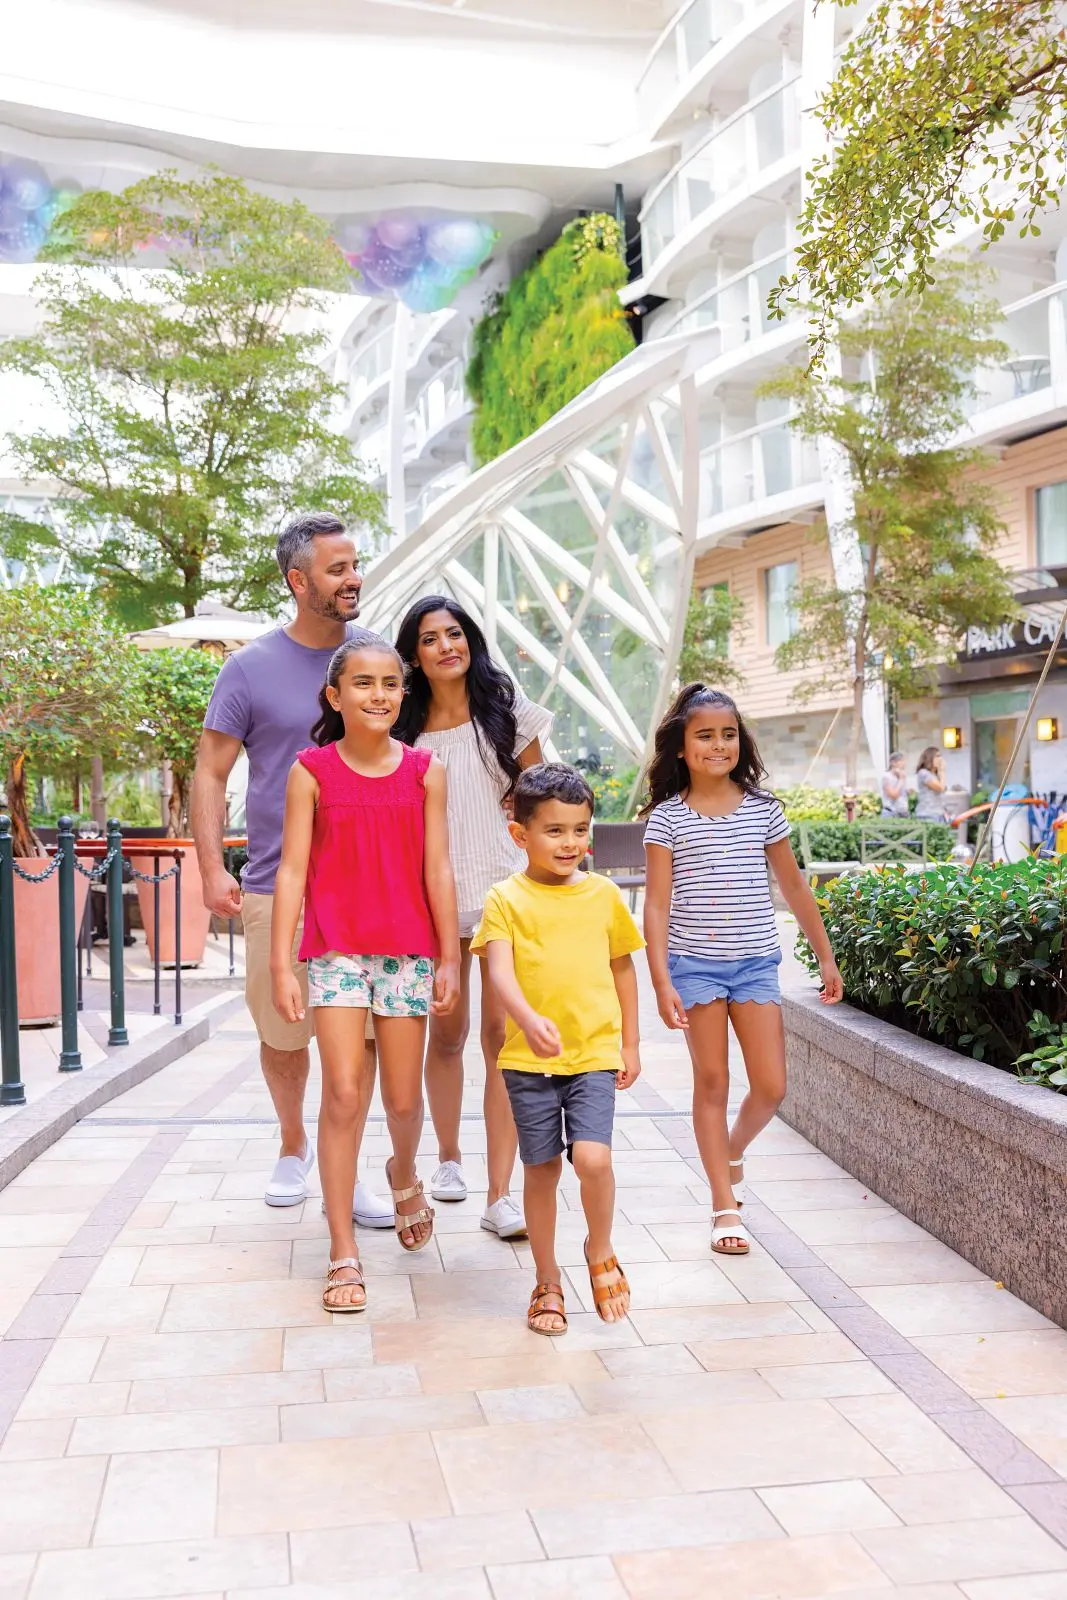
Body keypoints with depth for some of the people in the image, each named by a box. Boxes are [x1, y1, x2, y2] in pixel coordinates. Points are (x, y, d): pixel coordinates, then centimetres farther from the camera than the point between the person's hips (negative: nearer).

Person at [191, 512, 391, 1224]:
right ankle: (294, 1147, 34)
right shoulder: (252, 668, -2)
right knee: (282, 1031, 10)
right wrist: (213, 868, -9)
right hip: (278, 883, -1)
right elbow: (211, 773, 1)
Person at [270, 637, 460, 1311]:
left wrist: (449, 958, 3)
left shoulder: (425, 771, 2)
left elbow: (438, 870, 3)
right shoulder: (312, 771, -2)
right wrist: (281, 965, -8)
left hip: (408, 949, 2)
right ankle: (344, 1256, 5)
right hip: (336, 947, -1)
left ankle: (403, 1174, 43)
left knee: (404, 1097, 8)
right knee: (344, 1094, -6)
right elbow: (292, 870, -3)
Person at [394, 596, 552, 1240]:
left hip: (506, 892, -2)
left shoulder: (507, 714, 4)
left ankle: (501, 1195, -5)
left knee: (502, 1036, -8)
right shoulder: (405, 728, 7)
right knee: (446, 1034, 13)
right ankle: (449, 1158, 35)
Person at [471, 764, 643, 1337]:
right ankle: (547, 1281, 28)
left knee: (593, 1158, -15)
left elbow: (623, 968, 13)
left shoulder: (603, 893, 4)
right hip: (529, 1059, 0)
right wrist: (529, 1019, -35)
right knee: (541, 1171, 9)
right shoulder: (506, 899, -4)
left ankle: (600, 1252, 14)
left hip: (594, 1053, 1)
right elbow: (499, 970, -17)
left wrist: (630, 1044, 12)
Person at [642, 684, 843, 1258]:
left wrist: (825, 956, 13)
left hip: (754, 963, 2)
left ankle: (732, 1150, 31)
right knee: (711, 1081, 4)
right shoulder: (667, 817, -3)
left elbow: (793, 886, 11)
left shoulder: (763, 809, 3)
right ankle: (724, 1206, 16)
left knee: (770, 1087, -1)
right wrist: (661, 981, -13)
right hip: (694, 964, -2)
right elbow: (657, 904, -6)